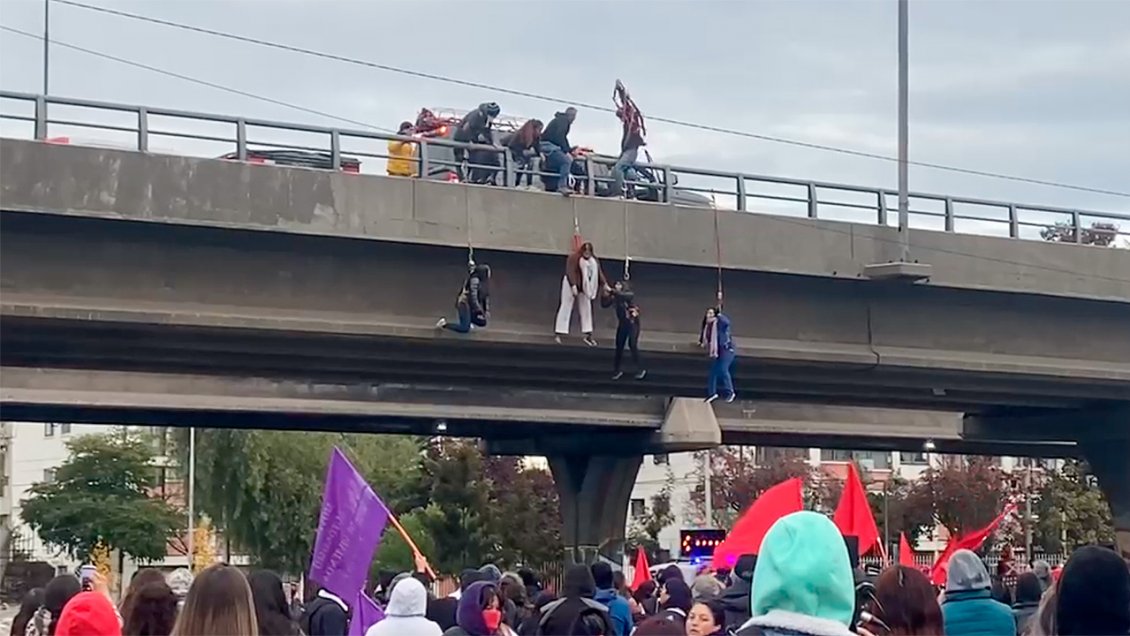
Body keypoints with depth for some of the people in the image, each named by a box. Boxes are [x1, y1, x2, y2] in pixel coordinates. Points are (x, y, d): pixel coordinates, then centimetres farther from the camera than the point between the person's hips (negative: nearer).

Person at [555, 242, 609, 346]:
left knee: (586, 309, 7)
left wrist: (605, 285, -8)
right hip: (571, 285, -6)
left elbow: (599, 272, 0)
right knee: (566, 307, -4)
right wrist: (573, 286, -30)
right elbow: (570, 272, -22)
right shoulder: (573, 258, -16)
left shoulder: (593, 260, 4)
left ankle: (588, 335, 12)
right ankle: (559, 334, -3)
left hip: (584, 287, 6)